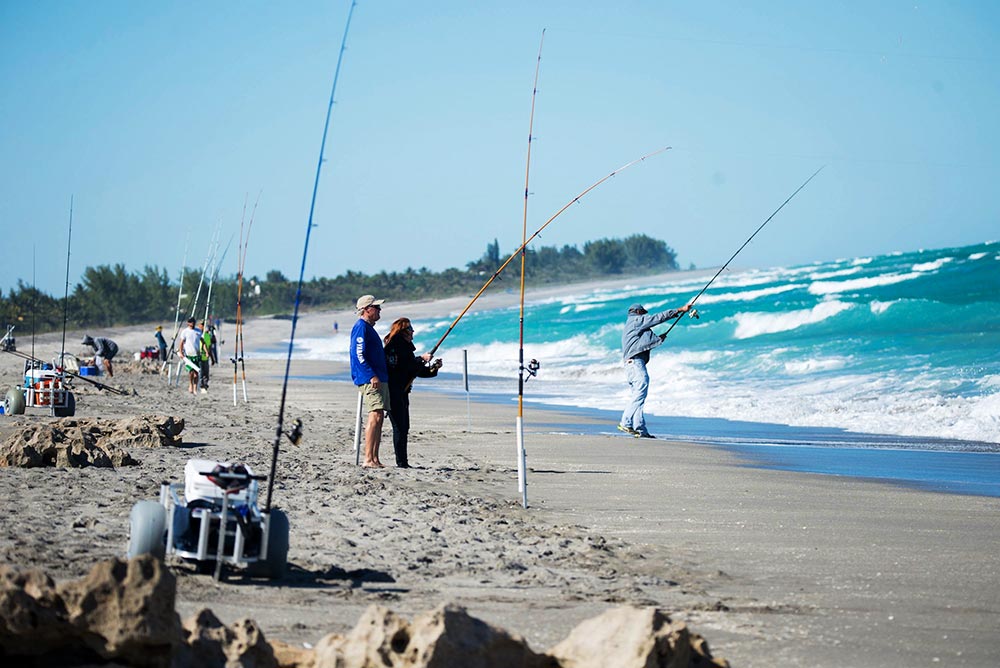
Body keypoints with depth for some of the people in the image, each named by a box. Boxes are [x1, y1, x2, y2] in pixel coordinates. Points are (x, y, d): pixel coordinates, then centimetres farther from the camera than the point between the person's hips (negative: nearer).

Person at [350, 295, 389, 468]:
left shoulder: (369, 328, 22)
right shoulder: (361, 327, -9)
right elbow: (359, 355, -18)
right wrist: (372, 375, -24)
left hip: (379, 379, 10)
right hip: (369, 380, -10)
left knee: (379, 418, 7)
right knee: (375, 416, -17)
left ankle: (374, 459, 7)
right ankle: (368, 459, -19)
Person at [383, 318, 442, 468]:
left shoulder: (405, 347, 18)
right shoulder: (394, 346, -10)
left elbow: (417, 370, 20)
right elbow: (402, 365, -22)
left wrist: (433, 368, 7)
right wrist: (421, 359, -15)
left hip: (402, 392, 10)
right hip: (394, 391, -10)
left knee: (403, 427, 9)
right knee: (400, 426, -11)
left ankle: (403, 462, 11)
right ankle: (401, 461, -11)